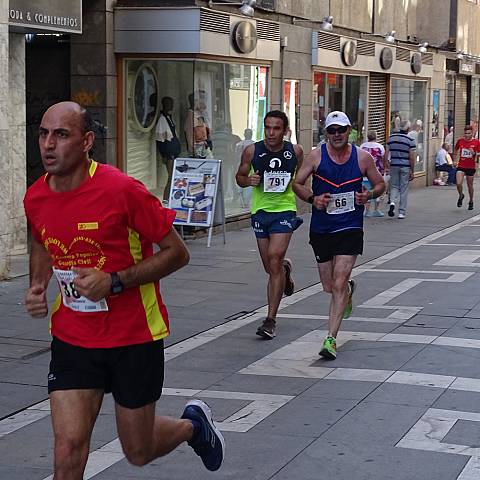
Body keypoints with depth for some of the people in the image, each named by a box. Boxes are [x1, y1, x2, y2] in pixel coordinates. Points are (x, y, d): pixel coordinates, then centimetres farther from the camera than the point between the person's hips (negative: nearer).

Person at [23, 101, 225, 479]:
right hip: (72, 338, 4)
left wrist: (114, 282, -23)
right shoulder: (35, 198, -3)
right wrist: (37, 286, -1)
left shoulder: (122, 190, -19)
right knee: (68, 448, -9)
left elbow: (177, 252, -13)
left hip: (134, 338, -3)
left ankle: (192, 424, 44)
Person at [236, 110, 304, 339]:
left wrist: (296, 183, -3)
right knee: (270, 268, 11)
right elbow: (239, 176, 9)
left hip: (285, 210, -2)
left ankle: (270, 320, -10)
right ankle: (285, 269, 52)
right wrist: (248, 180, -12)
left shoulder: (295, 151, -2)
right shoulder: (252, 151, -3)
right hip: (260, 211, 3)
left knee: (274, 259, -17)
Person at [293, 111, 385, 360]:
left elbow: (380, 183, 11)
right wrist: (312, 199, -16)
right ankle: (348, 290, 49)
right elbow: (297, 183, 3)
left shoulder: (363, 157, -1)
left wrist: (369, 195, -12)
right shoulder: (316, 155, -2)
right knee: (329, 287, 13)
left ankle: (331, 339, -11)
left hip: (350, 228, -2)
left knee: (338, 284, -14)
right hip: (321, 228, 2)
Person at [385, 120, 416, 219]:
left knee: (394, 186, 14)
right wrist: (412, 171, -2)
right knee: (404, 189, 5)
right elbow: (412, 157, -9)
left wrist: (387, 165, 13)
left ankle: (392, 202, -14)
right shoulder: (410, 140, -7)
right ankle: (402, 212, 8)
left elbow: (386, 153, 3)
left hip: (394, 166, 3)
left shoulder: (391, 137, 4)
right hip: (405, 167, -3)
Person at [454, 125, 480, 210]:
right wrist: (456, 161, 11)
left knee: (470, 185, 9)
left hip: (471, 167, -1)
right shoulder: (460, 141, 1)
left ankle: (471, 201, 30)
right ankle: (461, 196, 16)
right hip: (461, 166, 1)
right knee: (458, 183, -15)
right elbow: (456, 152, 18)